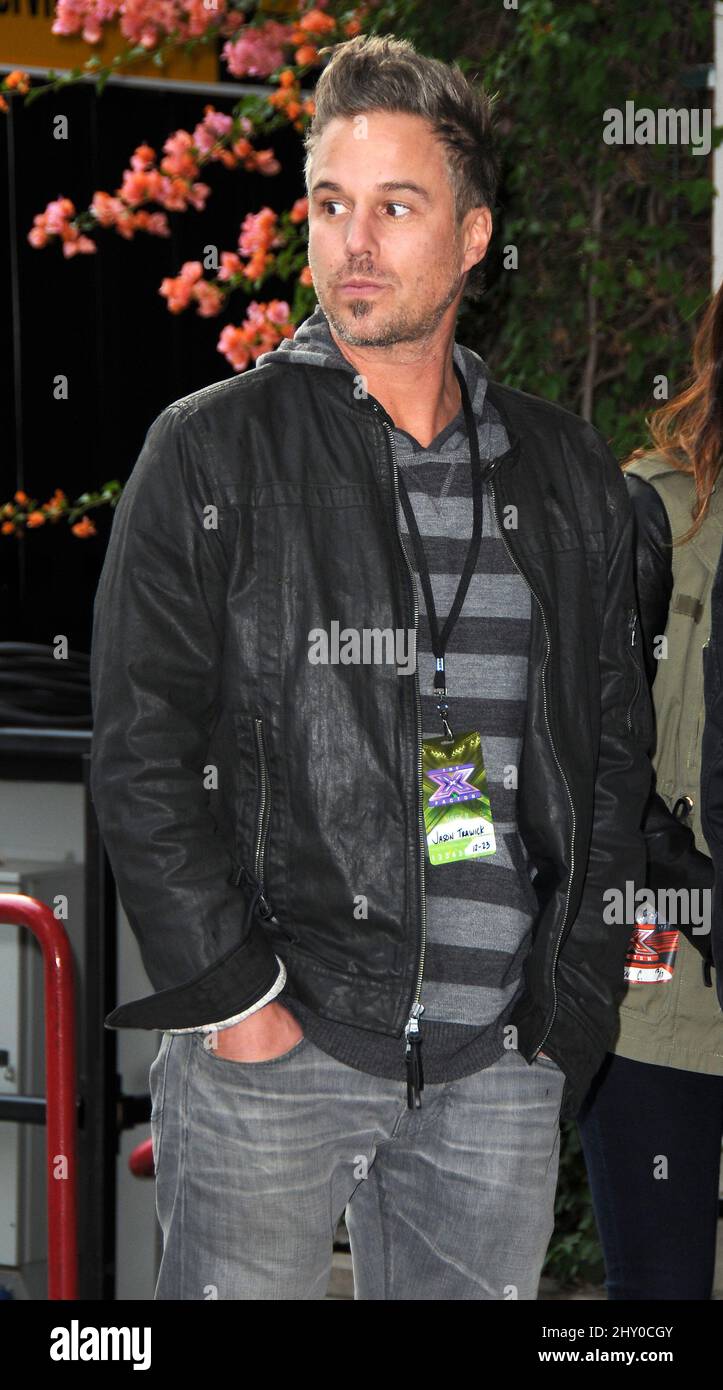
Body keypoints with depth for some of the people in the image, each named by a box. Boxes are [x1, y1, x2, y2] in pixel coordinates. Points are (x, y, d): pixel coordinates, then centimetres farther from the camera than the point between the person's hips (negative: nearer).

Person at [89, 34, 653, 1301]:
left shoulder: (567, 478, 11)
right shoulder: (211, 455, 0)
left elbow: (613, 756, 14)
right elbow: (140, 754, -5)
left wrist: (570, 1006, 5)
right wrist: (235, 999, -11)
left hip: (502, 1061, 3)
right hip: (270, 1048, -3)